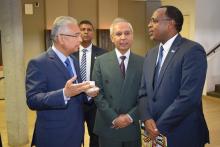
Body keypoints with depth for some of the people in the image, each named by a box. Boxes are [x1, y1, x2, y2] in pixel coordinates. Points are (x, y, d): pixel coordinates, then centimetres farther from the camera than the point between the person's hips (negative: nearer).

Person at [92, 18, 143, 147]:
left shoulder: (142, 62, -1)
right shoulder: (101, 61, -2)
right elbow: (97, 93, -5)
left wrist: (130, 117, -11)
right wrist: (114, 118, -10)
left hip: (133, 127, 1)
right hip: (108, 126, 0)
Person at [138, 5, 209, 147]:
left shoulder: (192, 51, -14)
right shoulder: (151, 54, 8)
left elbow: (188, 97, -22)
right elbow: (144, 91, 7)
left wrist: (160, 127, -16)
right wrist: (147, 119, -9)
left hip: (182, 135, -6)